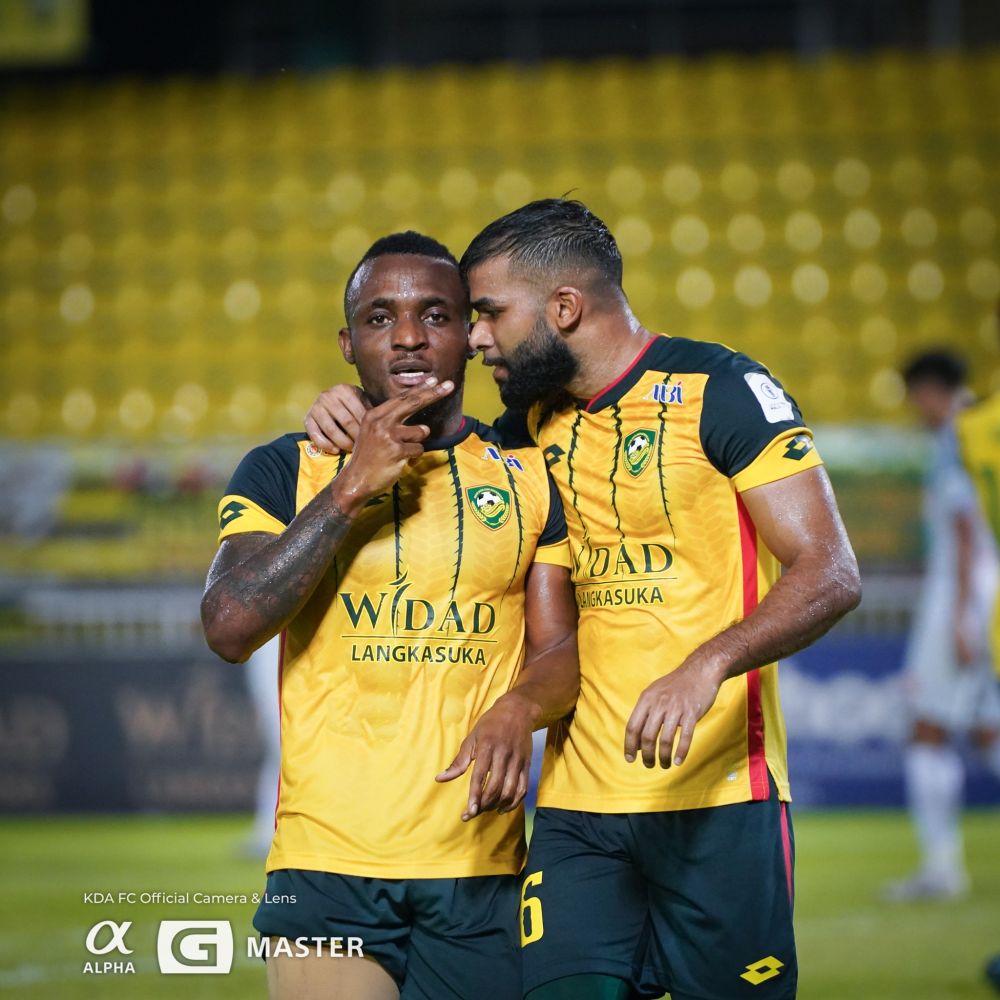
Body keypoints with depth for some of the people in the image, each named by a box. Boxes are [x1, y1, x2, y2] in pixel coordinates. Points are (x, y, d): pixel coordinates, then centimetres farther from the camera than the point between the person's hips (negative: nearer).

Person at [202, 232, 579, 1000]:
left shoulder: (530, 477, 12)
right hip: (326, 865, -2)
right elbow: (230, 627, -7)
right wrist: (352, 488, -10)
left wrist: (520, 707, -14)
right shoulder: (287, 471, 7)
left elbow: (564, 647, 10)